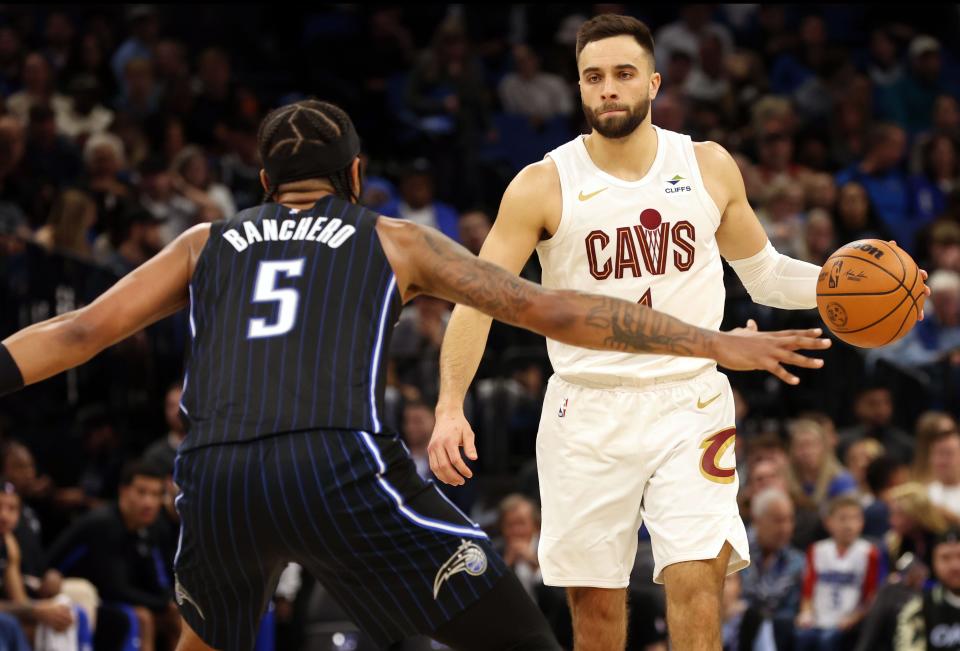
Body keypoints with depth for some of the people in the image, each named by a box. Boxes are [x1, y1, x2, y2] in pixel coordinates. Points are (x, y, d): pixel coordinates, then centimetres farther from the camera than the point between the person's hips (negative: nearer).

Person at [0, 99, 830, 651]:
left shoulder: (205, 244, 28)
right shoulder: (394, 240, 23)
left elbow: (79, 332, 20)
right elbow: (553, 311, 21)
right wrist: (715, 344, 24)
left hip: (216, 477, 3)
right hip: (340, 465, -3)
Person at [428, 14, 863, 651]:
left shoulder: (710, 167, 4)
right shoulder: (543, 186, -4)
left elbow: (763, 271, 17)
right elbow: (478, 297, -7)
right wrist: (451, 408, -19)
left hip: (690, 405, 0)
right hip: (588, 412, 0)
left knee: (697, 582, -15)